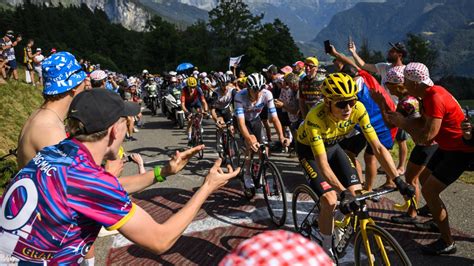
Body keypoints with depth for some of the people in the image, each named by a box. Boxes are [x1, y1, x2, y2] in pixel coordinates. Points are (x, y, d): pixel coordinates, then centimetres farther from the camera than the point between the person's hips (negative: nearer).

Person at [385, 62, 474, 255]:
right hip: (448, 146, 10)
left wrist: (403, 123, -17)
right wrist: (401, 120, -3)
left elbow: (426, 137, -31)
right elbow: (424, 122, 9)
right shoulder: (430, 93, 2)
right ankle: (438, 221, 39)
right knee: (424, 177, 21)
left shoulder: (435, 99, -28)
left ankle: (447, 242, 2)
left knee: (428, 191, -11)